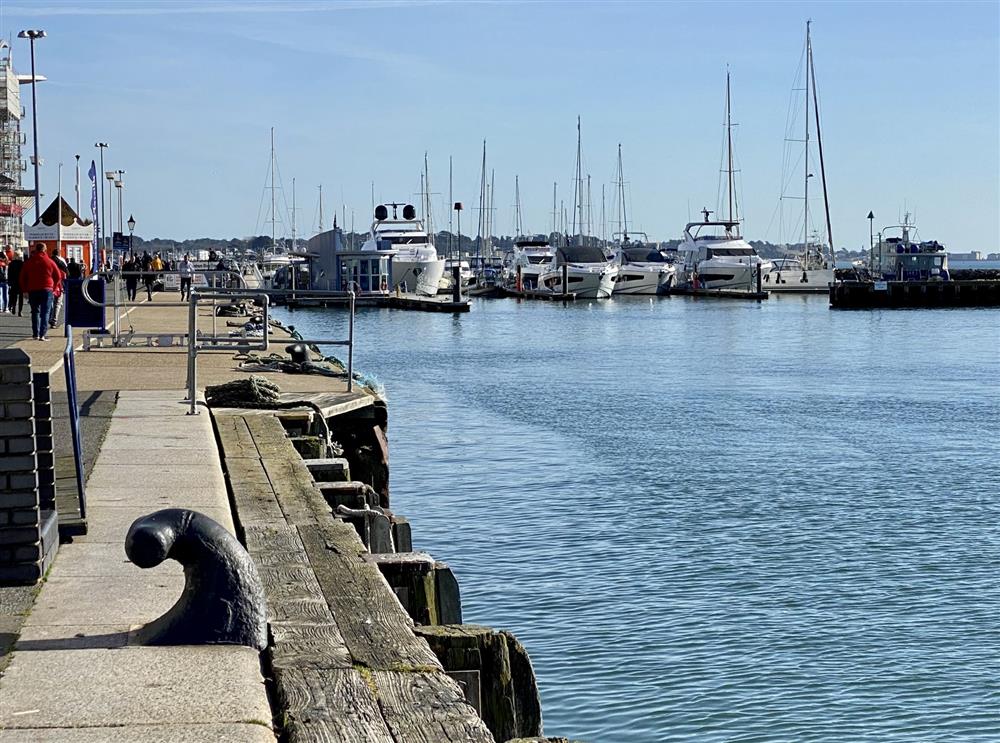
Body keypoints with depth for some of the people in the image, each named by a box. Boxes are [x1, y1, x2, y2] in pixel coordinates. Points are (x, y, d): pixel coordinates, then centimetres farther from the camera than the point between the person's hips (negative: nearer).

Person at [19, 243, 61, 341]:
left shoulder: (28, 262, 4)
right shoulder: (50, 262, -1)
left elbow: (22, 278, 6)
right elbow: (58, 277, 3)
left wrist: (25, 290, 14)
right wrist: (53, 287, 14)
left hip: (32, 290, 2)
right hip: (47, 290, -2)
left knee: (35, 312, 13)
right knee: (45, 313, -2)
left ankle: (36, 334, 8)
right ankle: (42, 335, -11)